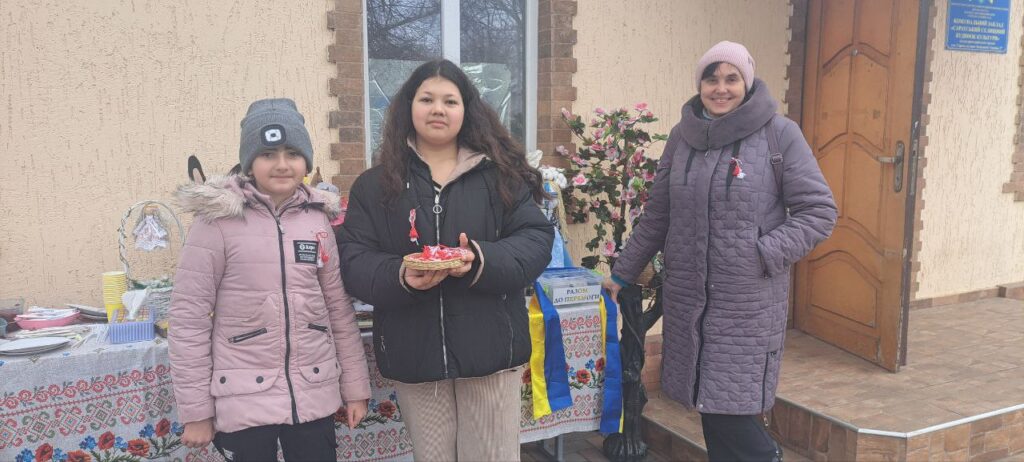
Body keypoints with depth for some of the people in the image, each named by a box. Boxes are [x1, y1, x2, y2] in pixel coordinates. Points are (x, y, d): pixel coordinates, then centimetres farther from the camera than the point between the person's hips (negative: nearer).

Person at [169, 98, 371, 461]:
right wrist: (195, 409, -7)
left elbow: (339, 308, 9)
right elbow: (188, 315, -7)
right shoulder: (218, 219, -7)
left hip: (314, 396, 3)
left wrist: (355, 386, 9)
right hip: (243, 401, -3)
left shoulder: (318, 218, 4)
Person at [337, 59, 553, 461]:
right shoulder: (375, 185, 5)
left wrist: (484, 261, -21)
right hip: (414, 356, 1)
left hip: (489, 351, 0)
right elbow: (353, 260, 1)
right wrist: (399, 276, -21)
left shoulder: (500, 174, 3)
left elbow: (536, 239, -1)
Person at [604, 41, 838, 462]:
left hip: (749, 303, -4)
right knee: (710, 408, 9)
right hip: (687, 297, 4)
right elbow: (656, 216, 14)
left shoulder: (779, 133, -5)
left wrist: (763, 255, -14)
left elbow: (818, 211, -3)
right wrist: (622, 273, 17)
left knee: (731, 409, -5)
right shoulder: (683, 135, 7)